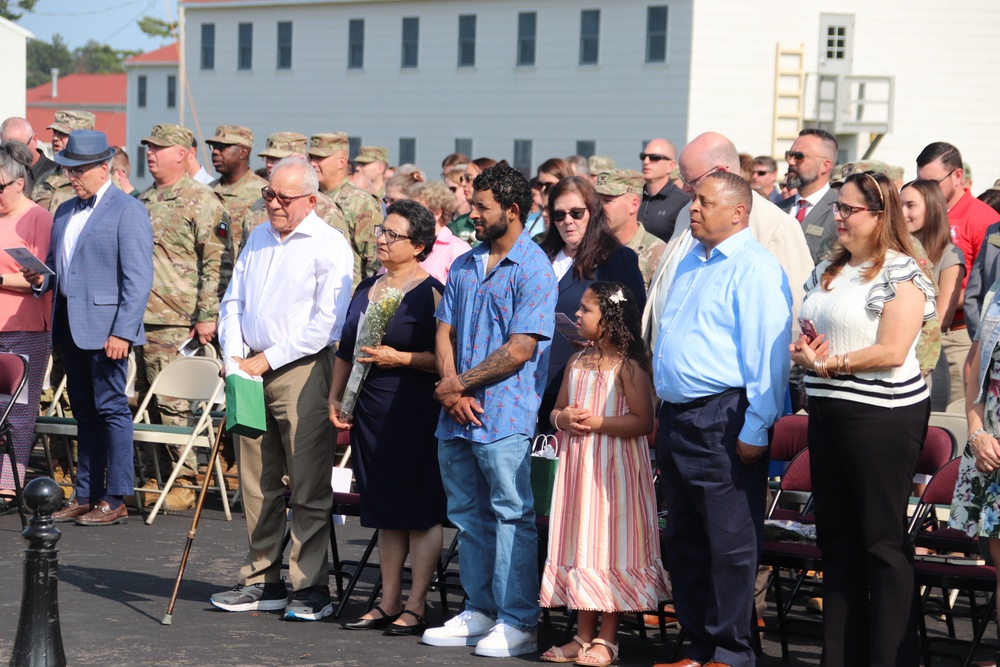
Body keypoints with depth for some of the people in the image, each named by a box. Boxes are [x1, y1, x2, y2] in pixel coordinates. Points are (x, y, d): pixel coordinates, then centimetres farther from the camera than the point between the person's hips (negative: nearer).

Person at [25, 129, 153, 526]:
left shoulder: (128, 211, -8)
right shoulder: (66, 212, 17)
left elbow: (139, 279, -13)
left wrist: (122, 332, -19)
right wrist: (41, 278, 1)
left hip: (105, 328, -8)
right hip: (70, 326, 8)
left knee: (111, 410, -4)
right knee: (84, 414, 12)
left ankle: (114, 501, 1)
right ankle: (85, 497, 18)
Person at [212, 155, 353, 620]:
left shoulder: (329, 247, -7)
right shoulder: (258, 239, 16)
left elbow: (325, 323, -13)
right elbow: (233, 302, 19)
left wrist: (268, 359, -13)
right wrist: (234, 356, 2)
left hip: (302, 371, -7)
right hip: (252, 370, 7)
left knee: (308, 488, -4)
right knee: (256, 482, 9)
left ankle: (311, 588, 0)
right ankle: (262, 581, 17)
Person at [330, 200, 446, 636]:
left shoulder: (430, 293, -8)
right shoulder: (366, 289, 15)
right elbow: (345, 350, 21)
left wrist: (400, 358, -20)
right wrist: (335, 398, 15)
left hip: (415, 413, -7)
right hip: (370, 412, 8)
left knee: (420, 512, -1)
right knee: (385, 511, 11)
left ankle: (416, 607, 3)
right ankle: (389, 603, 17)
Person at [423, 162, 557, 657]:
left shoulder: (533, 269, -8)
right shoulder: (464, 266, 15)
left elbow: (520, 349, -14)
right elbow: (444, 331, 12)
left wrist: (460, 385, -9)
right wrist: (453, 389, -5)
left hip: (504, 416, -7)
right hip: (456, 414, 8)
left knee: (511, 517, -4)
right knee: (468, 516, 13)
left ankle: (517, 623, -1)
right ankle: (479, 611, 22)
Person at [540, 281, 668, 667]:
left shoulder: (628, 366, -10)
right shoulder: (577, 362, 11)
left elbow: (643, 422, -15)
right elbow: (557, 409, 18)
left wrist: (598, 422, -20)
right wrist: (562, 418, -5)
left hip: (614, 468, -7)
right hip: (577, 466, 7)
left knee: (611, 548, -2)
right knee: (580, 546, 10)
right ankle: (584, 635, 18)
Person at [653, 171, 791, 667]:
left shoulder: (756, 269, -11)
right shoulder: (691, 262, 17)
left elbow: (767, 353, -16)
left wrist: (755, 430, -20)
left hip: (723, 420, -9)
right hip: (677, 417, 9)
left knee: (730, 542, -3)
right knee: (683, 539, 13)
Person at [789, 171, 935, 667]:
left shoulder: (901, 273, -9)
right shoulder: (828, 272, 14)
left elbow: (892, 351, -17)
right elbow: (806, 337, 22)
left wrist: (831, 363, -12)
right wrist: (803, 352, -1)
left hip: (882, 416, -8)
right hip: (828, 412, 8)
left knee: (882, 541, -2)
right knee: (836, 537, 10)